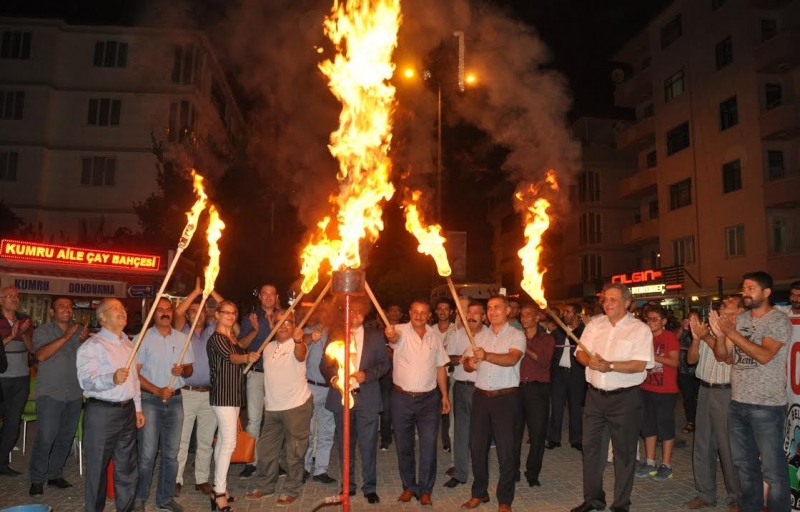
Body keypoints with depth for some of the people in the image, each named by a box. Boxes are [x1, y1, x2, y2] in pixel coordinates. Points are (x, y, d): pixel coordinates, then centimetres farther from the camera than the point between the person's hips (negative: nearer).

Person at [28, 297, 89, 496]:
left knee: (66, 437, 9)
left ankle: (55, 474, 22)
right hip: (50, 393, -4)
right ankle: (37, 479, 9)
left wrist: (85, 341, -16)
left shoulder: (80, 330, 8)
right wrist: (65, 337, -26)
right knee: (45, 438, -5)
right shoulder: (42, 331, -3)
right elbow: (41, 355, -18)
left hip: (75, 393, 4)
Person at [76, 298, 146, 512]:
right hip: (102, 412, -7)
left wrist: (138, 407, 16)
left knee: (127, 467, 15)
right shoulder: (92, 345, -11)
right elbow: (86, 380, -22)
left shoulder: (128, 343, 13)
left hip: (127, 410, 7)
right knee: (98, 468, 4)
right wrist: (112, 379, -40)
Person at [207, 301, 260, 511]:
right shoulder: (216, 339, -13)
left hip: (233, 395, 9)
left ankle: (220, 488, 20)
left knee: (223, 441, 13)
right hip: (222, 395, -9)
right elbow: (232, 357, -30)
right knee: (229, 442, -12)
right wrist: (247, 357, -49)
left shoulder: (232, 338, 13)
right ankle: (219, 493, -8)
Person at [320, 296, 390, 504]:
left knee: (368, 445, 1)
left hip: (367, 398, -1)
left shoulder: (376, 336, 6)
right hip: (340, 396, 2)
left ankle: (370, 487, 16)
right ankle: (348, 485, 27)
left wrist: (367, 375, -13)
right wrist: (332, 378, -12)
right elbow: (325, 365, 8)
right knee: (345, 445, 12)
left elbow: (384, 363, 3)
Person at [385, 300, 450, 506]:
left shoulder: (434, 336, 4)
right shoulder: (401, 331, -6)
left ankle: (425, 490, 17)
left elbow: (440, 367, 10)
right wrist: (391, 335, -56)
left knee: (429, 447, 2)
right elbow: (395, 337, -32)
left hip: (429, 399, 2)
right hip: (402, 398, -1)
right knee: (404, 446, 11)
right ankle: (409, 487, 28)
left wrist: (445, 395, 7)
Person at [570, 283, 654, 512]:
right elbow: (579, 352, 5)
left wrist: (610, 366, -26)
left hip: (625, 397, -4)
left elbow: (640, 365, -17)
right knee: (591, 447, 12)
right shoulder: (594, 324, 7)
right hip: (595, 395, 5)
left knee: (624, 451, 8)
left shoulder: (640, 329, -8)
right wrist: (589, 361, -16)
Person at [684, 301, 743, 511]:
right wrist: (696, 338, -8)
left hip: (726, 393, -6)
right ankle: (705, 494, 25)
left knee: (728, 448, 2)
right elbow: (691, 359, 8)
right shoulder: (708, 328, 9)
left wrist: (706, 337, -25)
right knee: (702, 445, 13)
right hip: (705, 391, 6)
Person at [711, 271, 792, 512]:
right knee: (744, 464, 18)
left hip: (766, 406, -6)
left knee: (772, 469, 2)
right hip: (737, 403, 7)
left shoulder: (779, 320, -9)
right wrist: (719, 335, -11)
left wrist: (732, 333, -23)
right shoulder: (738, 320, 9)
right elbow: (721, 356, 7)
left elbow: (764, 355, -22)